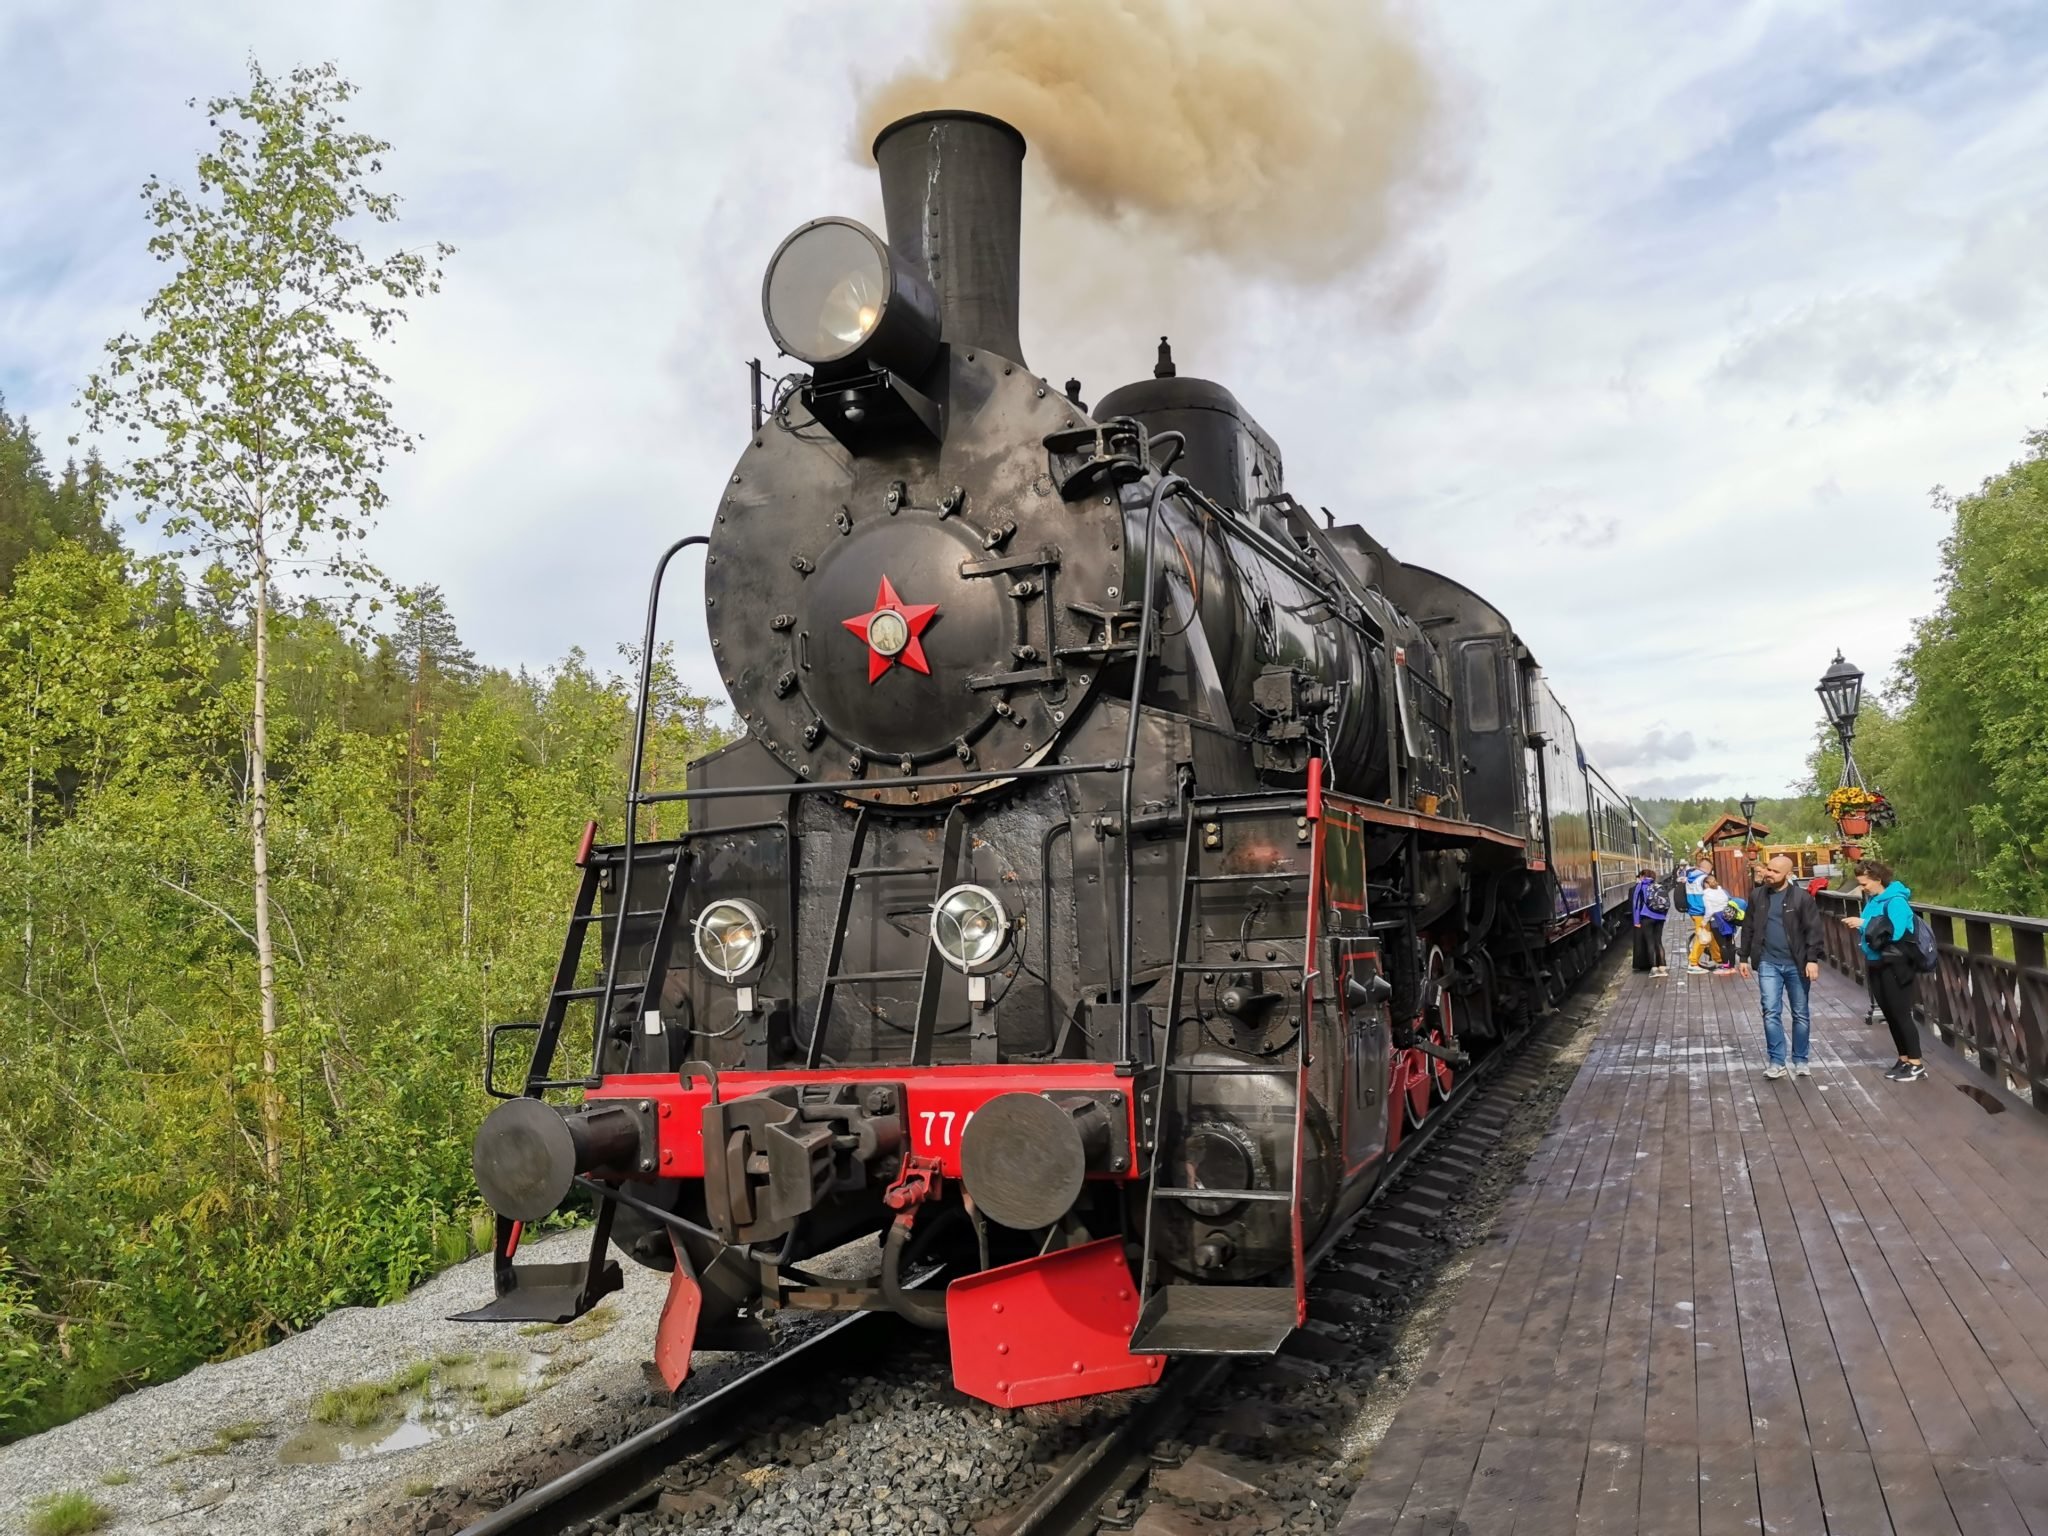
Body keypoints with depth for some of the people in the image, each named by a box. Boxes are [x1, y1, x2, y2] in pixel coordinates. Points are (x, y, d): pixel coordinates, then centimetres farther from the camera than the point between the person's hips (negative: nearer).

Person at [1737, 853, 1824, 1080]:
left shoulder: (1802, 897, -7)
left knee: (1801, 1014, 9)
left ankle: (1801, 1060, 21)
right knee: (1771, 1012, -3)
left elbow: (1813, 930, -9)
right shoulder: (1757, 896, 4)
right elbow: (1748, 928, 11)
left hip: (1796, 964, -2)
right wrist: (1743, 957, 9)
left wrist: (1812, 959, -16)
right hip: (1768, 963, 2)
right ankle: (1776, 1062, 4)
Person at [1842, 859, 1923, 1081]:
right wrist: (1861, 925, 1)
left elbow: (1894, 931, -25)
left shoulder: (1895, 901, -16)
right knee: (1890, 1015, 13)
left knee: (1901, 1014, -5)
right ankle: (1904, 1060, 21)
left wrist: (1865, 923, -22)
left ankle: (1917, 1065, 2)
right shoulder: (1873, 899, 10)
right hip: (1877, 964, 9)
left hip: (1895, 966, -9)